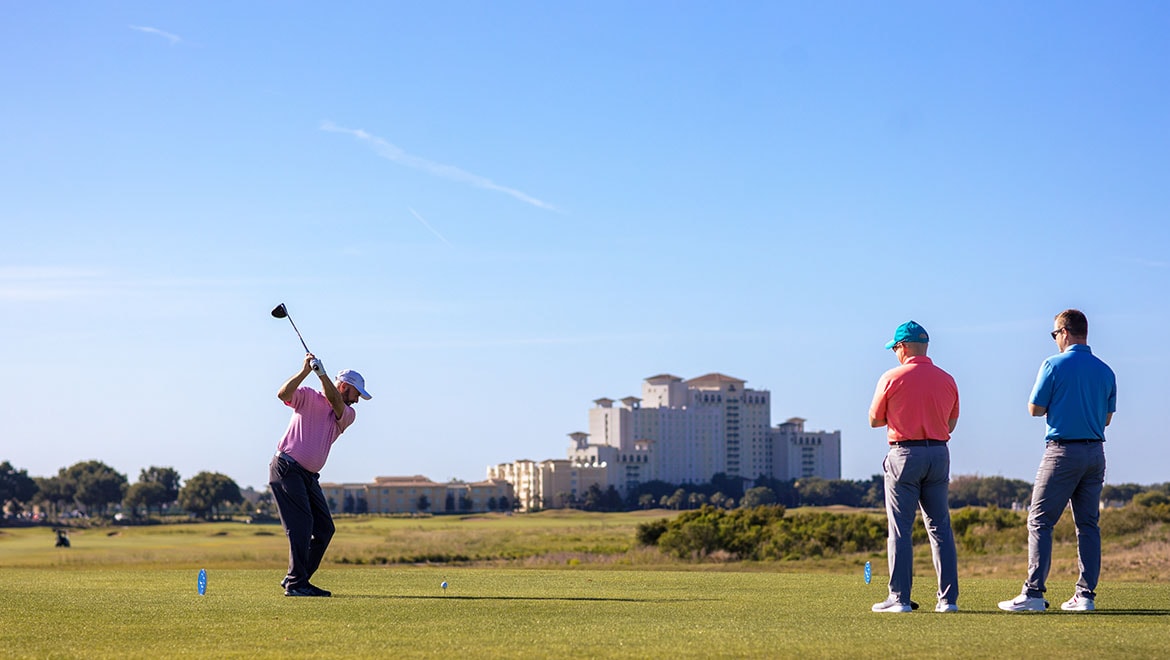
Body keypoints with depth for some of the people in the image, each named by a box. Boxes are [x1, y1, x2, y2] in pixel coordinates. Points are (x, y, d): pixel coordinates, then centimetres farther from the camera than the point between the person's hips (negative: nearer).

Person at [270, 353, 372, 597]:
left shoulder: (347, 415, 11)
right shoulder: (308, 397, 0)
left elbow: (335, 402, -10)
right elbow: (283, 394, -19)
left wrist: (322, 373, -24)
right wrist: (305, 371, -28)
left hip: (309, 476, 7)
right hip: (286, 469, -7)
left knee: (324, 528, 4)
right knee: (302, 524, -16)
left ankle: (296, 581, 12)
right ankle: (296, 583, -15)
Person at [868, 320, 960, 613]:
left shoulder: (892, 378, -7)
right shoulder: (947, 380, 6)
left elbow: (875, 420, 1)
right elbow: (951, 424, 14)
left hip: (904, 455, -4)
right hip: (939, 453, 4)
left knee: (900, 529, -1)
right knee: (940, 527, 8)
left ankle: (899, 598, -4)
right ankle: (948, 598, 6)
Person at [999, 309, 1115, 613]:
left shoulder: (1054, 365, -8)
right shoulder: (1105, 371, 8)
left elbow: (1035, 409, -5)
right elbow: (1107, 418, 15)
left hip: (1063, 451, -6)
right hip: (1095, 452, 6)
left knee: (1040, 521, -3)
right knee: (1088, 525, 9)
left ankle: (1034, 593, -10)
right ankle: (1086, 595, 7)